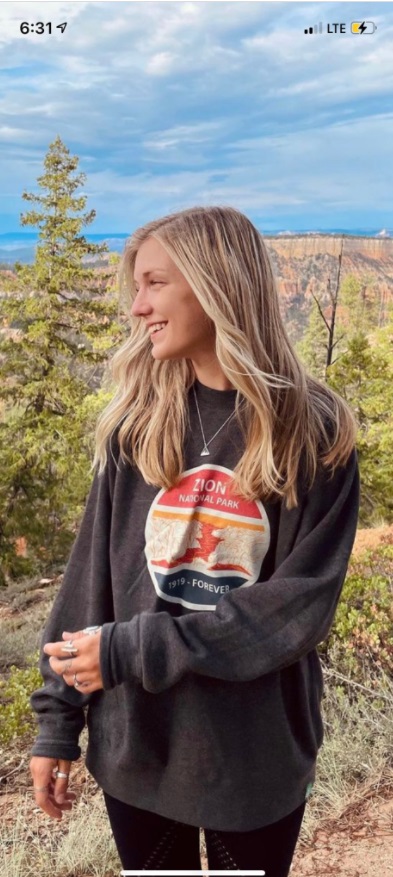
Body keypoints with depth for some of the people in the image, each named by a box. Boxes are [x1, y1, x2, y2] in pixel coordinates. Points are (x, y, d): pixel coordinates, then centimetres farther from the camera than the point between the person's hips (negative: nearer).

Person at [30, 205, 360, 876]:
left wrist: (132, 650, -20)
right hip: (135, 746, 2)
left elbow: (302, 604, -16)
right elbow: (91, 578, -1)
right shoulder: (133, 424, -3)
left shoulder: (315, 434, -11)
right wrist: (58, 720, -1)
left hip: (258, 756, -2)